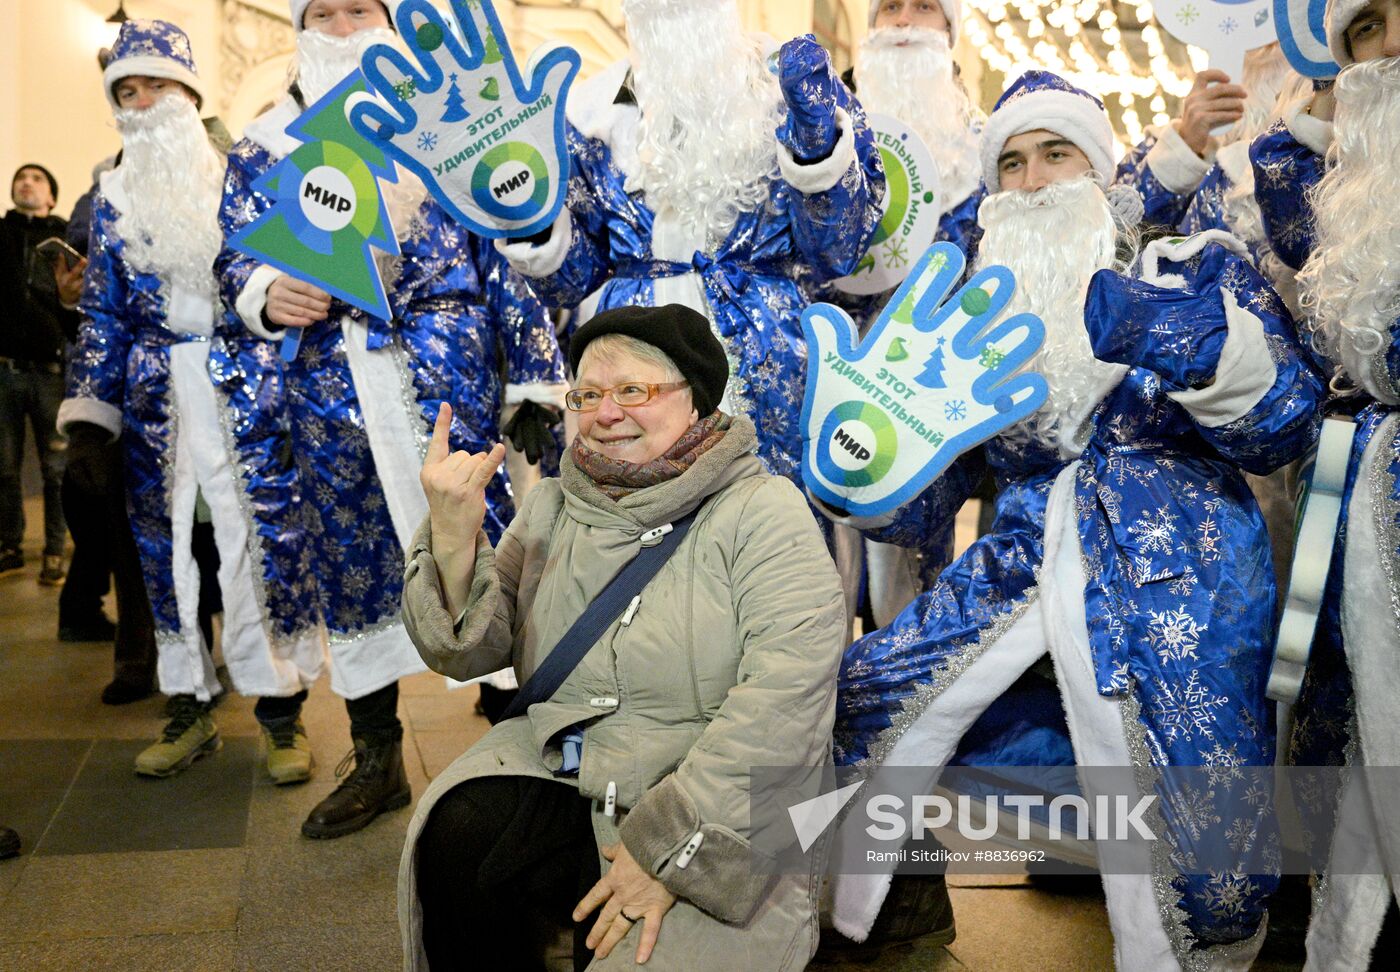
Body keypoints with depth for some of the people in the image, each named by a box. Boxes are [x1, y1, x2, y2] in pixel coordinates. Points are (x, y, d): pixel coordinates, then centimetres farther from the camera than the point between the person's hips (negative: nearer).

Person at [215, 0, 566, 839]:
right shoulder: (265, 145, 13)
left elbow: (508, 252, 3)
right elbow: (236, 260, 11)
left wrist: (534, 375, -3)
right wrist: (265, 297, -13)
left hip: (444, 374, -3)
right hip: (326, 383, 3)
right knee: (347, 557, 8)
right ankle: (378, 762, 23)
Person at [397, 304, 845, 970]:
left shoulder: (762, 510, -8)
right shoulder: (552, 508, 8)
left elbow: (784, 694, -19)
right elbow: (469, 652, 1)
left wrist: (669, 845, -22)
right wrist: (453, 540, -18)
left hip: (718, 820, -3)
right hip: (558, 775, 4)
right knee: (456, 841, -22)